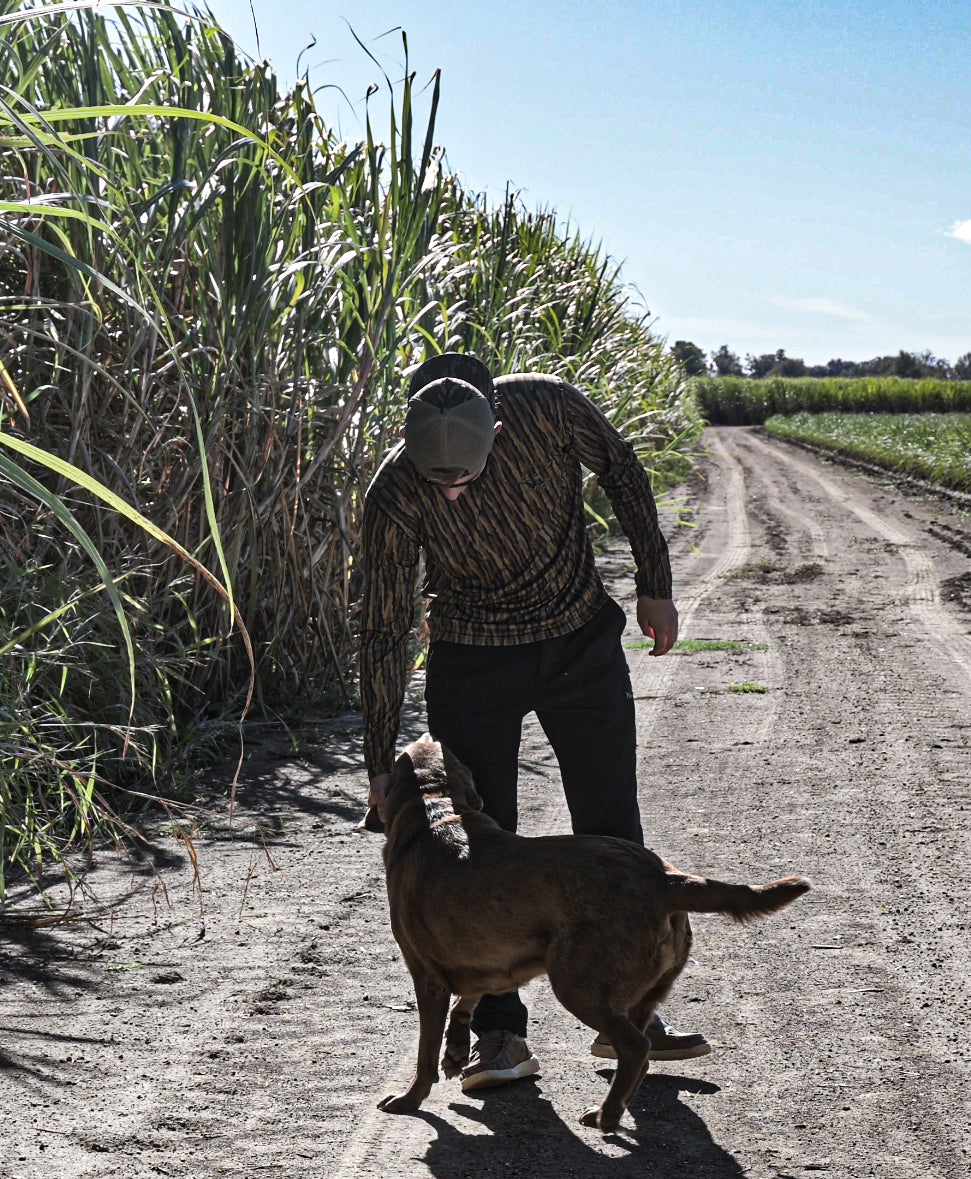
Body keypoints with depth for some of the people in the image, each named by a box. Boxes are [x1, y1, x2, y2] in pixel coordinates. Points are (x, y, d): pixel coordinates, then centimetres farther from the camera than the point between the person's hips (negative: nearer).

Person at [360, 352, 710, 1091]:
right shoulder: (396, 495, -23)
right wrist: (381, 766, -14)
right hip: (473, 665, -2)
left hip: (583, 642, 2)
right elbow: (385, 630, -16)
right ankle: (500, 1033, 9)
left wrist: (655, 585, 2)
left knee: (613, 832, 6)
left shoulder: (547, 407, -22)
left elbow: (621, 471, -1)